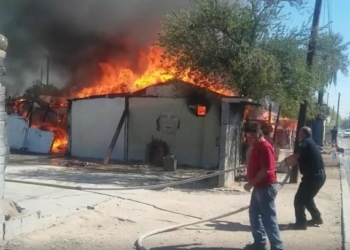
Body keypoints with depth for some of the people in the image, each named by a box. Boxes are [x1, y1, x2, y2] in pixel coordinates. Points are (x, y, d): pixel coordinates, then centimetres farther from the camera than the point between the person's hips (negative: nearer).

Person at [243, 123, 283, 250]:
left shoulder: (265, 147, -19)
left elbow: (265, 170, -24)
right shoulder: (257, 147, 12)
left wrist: (251, 183, -20)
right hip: (259, 187, 10)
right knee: (254, 214, 16)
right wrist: (252, 183, 11)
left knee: (268, 218, -5)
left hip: (266, 187, -10)